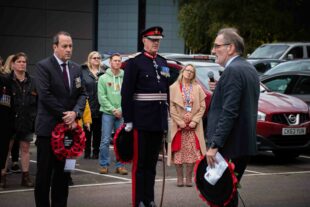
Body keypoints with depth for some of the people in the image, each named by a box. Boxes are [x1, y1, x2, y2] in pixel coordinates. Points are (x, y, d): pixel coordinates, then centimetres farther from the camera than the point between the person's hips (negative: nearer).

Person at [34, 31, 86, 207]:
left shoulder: (76, 68, 12)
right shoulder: (43, 66, -6)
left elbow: (82, 94, 9)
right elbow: (45, 95, -14)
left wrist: (75, 113, -10)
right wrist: (64, 115, -14)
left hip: (69, 126, 5)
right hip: (48, 126, -5)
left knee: (63, 172, 9)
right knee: (44, 172, -1)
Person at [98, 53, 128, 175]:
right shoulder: (103, 78, 2)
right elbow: (102, 97, -3)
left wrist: (121, 110, -10)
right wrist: (113, 110, -9)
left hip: (122, 113, 1)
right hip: (107, 113, -1)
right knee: (105, 140, -1)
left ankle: (120, 165, 11)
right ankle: (104, 164, 7)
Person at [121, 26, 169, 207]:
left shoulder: (163, 63, 14)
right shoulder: (134, 63, -5)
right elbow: (126, 94, -9)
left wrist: (167, 117, 13)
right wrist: (128, 120, -13)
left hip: (159, 121, 6)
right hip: (142, 121, -6)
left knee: (152, 162, 11)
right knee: (140, 162, 0)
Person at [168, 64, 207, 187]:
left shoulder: (197, 88, 8)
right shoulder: (174, 88, 3)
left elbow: (202, 106, 4)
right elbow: (171, 106, -3)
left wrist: (195, 121, -7)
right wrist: (179, 121, -11)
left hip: (193, 126, 1)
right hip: (178, 125, -1)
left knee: (192, 151, -1)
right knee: (179, 152, -2)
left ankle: (189, 178, 6)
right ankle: (180, 178, 6)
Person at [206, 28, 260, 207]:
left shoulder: (233, 71, -14)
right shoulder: (250, 69, 15)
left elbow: (229, 112, -21)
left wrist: (214, 145, -21)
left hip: (230, 145, -10)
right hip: (245, 145, 10)